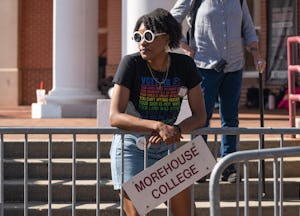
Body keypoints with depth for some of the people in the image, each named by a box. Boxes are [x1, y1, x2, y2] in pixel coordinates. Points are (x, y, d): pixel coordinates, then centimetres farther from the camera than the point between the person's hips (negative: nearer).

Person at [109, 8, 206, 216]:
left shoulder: (184, 65, -6)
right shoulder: (131, 63, -15)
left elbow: (200, 116, -5)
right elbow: (115, 117, -22)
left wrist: (176, 129, -26)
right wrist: (158, 126, -34)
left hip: (167, 146, 4)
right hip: (132, 147, -3)